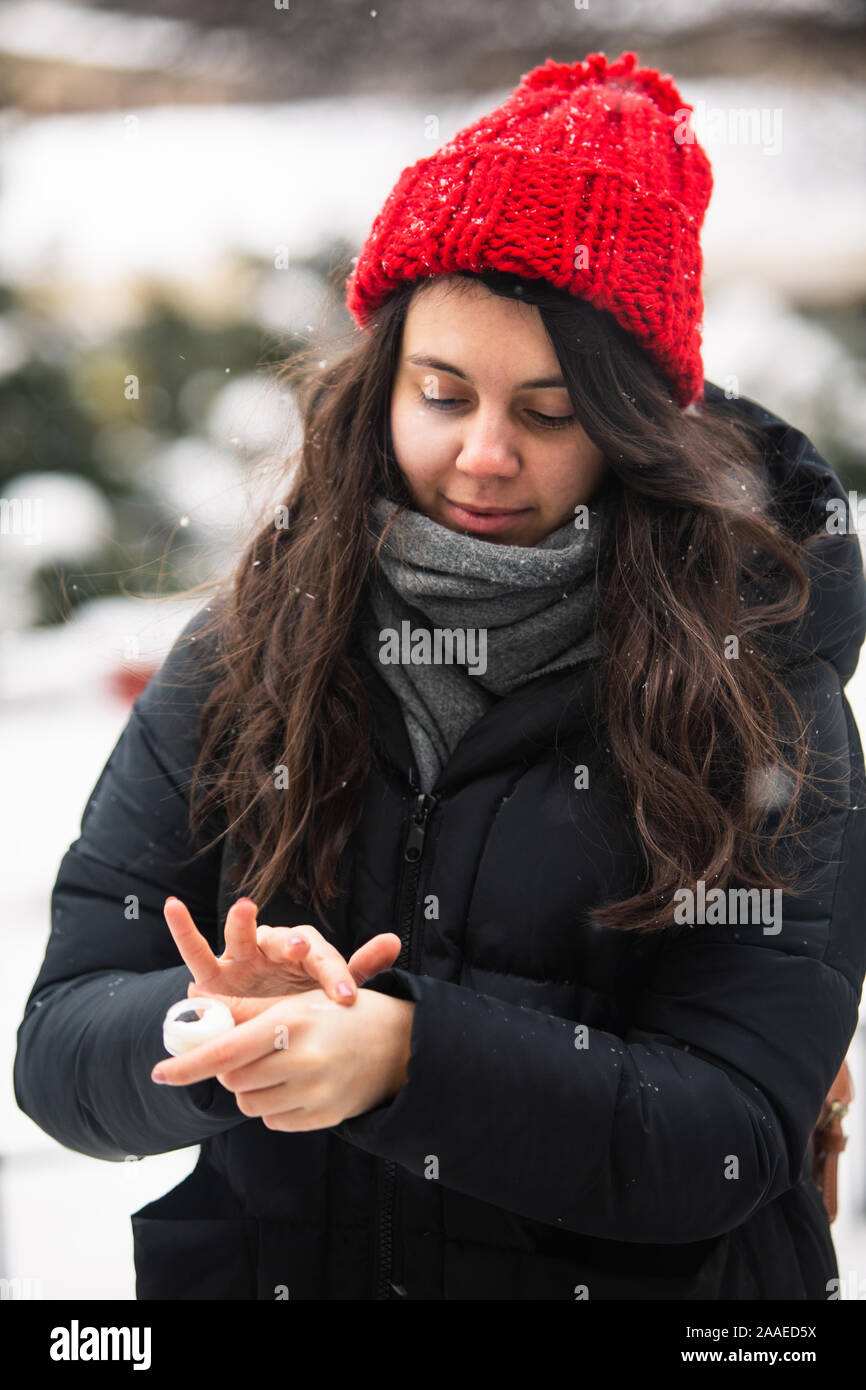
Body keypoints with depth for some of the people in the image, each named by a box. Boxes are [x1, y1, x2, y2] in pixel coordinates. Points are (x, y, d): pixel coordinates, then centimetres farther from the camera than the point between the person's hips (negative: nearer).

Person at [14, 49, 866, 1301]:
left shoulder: (760, 698, -4)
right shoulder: (244, 664, 3)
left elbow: (733, 1138, -9)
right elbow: (58, 1052, 1)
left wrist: (404, 1052, -20)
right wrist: (222, 1030, -19)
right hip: (259, 1268, 2)